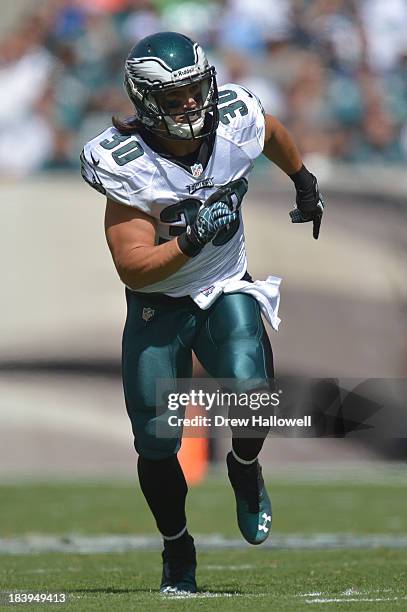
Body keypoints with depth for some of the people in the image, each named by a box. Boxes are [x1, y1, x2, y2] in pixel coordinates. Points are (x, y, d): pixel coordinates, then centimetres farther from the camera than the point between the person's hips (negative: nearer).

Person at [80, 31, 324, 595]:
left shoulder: (236, 122, -14)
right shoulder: (129, 167, -24)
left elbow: (274, 134, 13)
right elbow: (133, 269, -25)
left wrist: (305, 184, 28)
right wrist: (191, 241, -38)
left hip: (227, 293, 2)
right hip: (158, 306, -1)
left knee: (251, 392, -27)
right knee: (156, 444, -3)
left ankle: (245, 470, 8)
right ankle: (177, 550, 23)